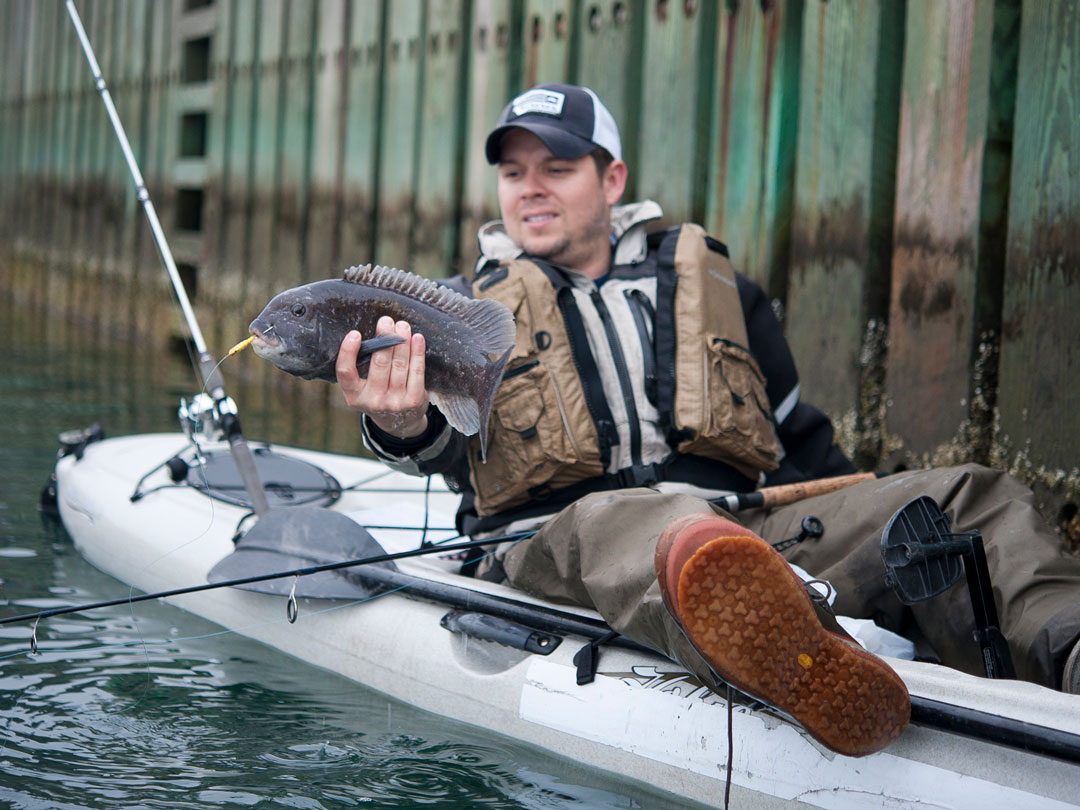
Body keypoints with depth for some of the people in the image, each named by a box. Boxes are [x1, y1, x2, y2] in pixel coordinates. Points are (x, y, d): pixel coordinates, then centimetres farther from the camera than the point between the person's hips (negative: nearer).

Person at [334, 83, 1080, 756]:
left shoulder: (707, 284, 26)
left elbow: (801, 441, 31)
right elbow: (442, 443, -2)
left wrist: (866, 531, 18)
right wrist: (403, 425, -26)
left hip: (744, 529, 4)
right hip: (557, 542, -3)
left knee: (970, 498, -17)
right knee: (619, 524, -41)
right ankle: (778, 656, -76)